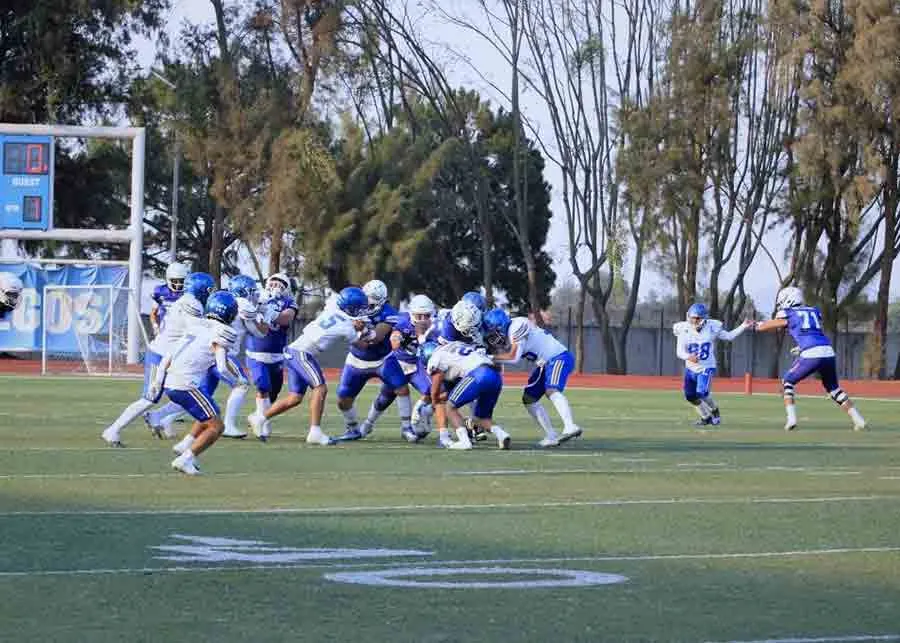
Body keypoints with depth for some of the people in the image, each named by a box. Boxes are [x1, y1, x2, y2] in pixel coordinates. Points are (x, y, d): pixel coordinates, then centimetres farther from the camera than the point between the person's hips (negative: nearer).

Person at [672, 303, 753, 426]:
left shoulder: (711, 328, -8)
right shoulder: (684, 331, -8)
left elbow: (729, 336, 4)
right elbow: (679, 351, -11)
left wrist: (743, 327, -5)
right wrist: (688, 357, -32)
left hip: (706, 368, -3)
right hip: (691, 369, 3)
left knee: (701, 393, -19)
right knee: (690, 396, 4)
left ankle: (715, 410, 11)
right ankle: (705, 417, 28)